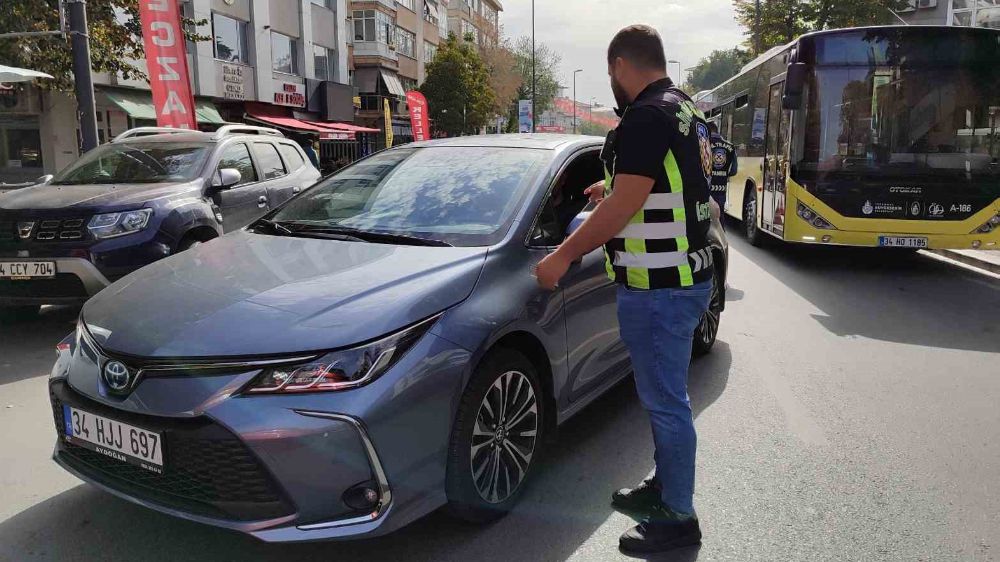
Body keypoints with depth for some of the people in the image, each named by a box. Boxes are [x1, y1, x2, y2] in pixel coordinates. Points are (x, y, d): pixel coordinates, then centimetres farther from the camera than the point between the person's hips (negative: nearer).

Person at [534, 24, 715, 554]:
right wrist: (617, 190, 31)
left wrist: (562, 257, -15)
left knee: (666, 402, 2)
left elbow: (621, 208, -23)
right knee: (664, 395, 21)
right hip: (687, 276, 10)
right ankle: (664, 484, 38)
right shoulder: (686, 109, 13)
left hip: (658, 289, -10)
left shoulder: (647, 117, -19)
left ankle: (677, 518, 16)